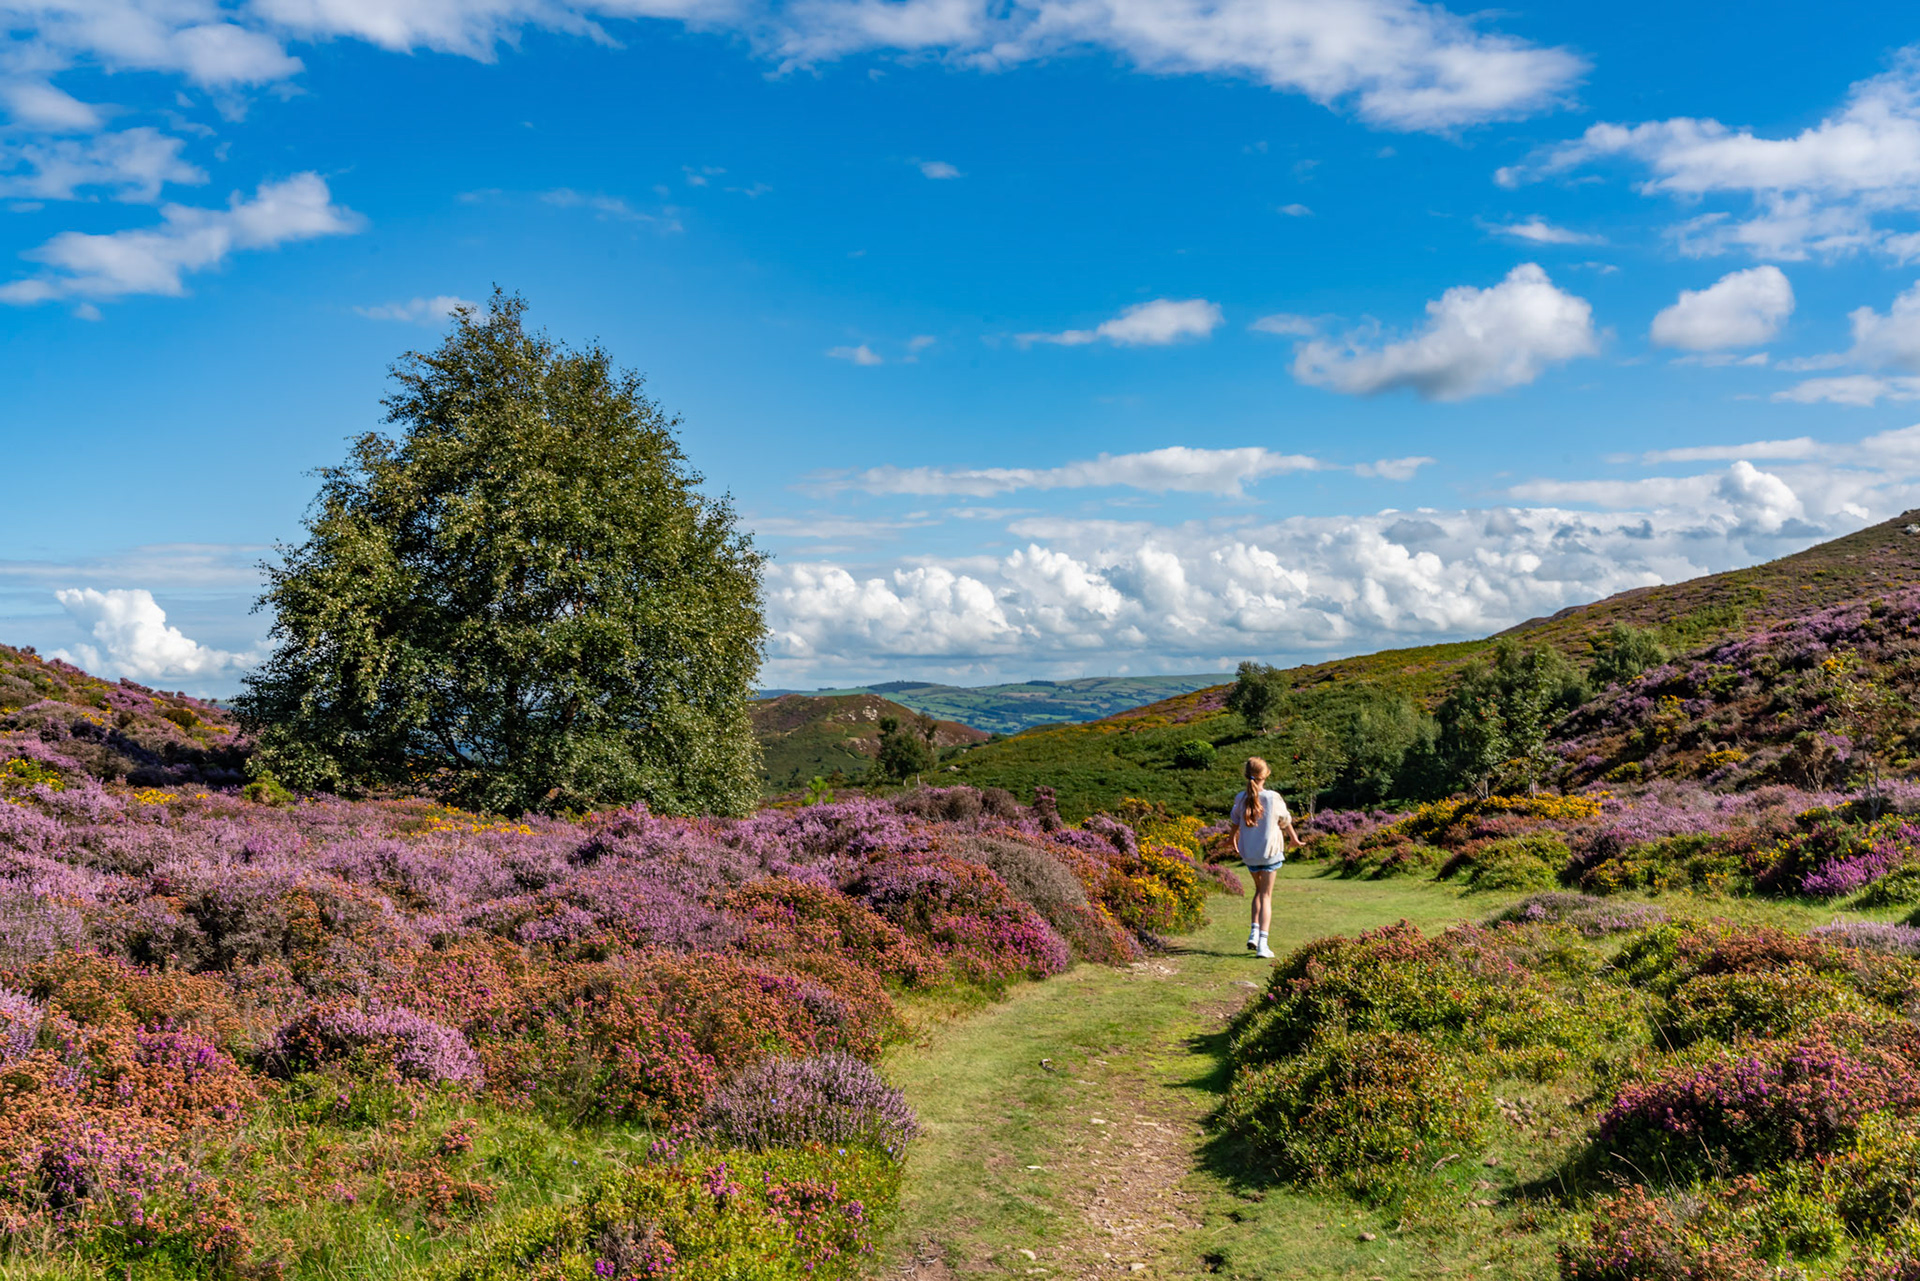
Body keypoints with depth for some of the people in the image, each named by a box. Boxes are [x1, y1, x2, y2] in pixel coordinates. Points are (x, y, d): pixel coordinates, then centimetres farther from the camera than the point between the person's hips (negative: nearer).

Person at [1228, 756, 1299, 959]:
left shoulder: (1240, 799, -6)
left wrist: (1233, 838, 34)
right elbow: (1285, 821, 4)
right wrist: (1293, 837, 25)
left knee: (1259, 890, 22)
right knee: (1266, 896, 2)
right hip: (1270, 851, -3)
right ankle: (1262, 944, -5)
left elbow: (1235, 822, 12)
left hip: (1248, 853, 3)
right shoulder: (1273, 797, -14)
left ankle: (1254, 933, 10)